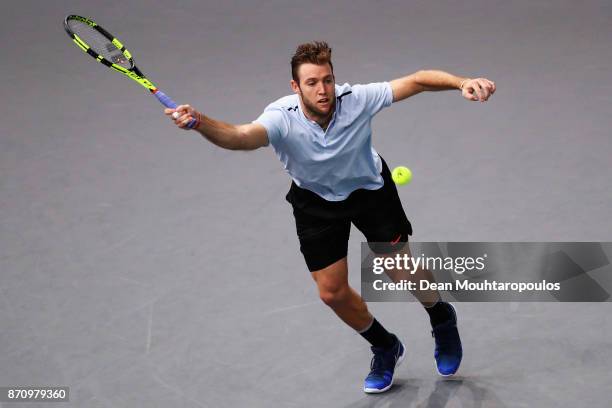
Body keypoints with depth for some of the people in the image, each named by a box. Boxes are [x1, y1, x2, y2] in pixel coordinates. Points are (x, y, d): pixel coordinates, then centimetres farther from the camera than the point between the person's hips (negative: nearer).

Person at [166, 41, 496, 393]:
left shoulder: (356, 100, -32)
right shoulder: (282, 118, -36)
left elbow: (418, 80, -28)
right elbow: (243, 136, -56)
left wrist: (462, 83, -46)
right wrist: (200, 123, -76)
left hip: (369, 188, 0)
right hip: (316, 201, 1)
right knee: (332, 292, 2)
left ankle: (441, 318, 37)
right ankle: (386, 348, 33)